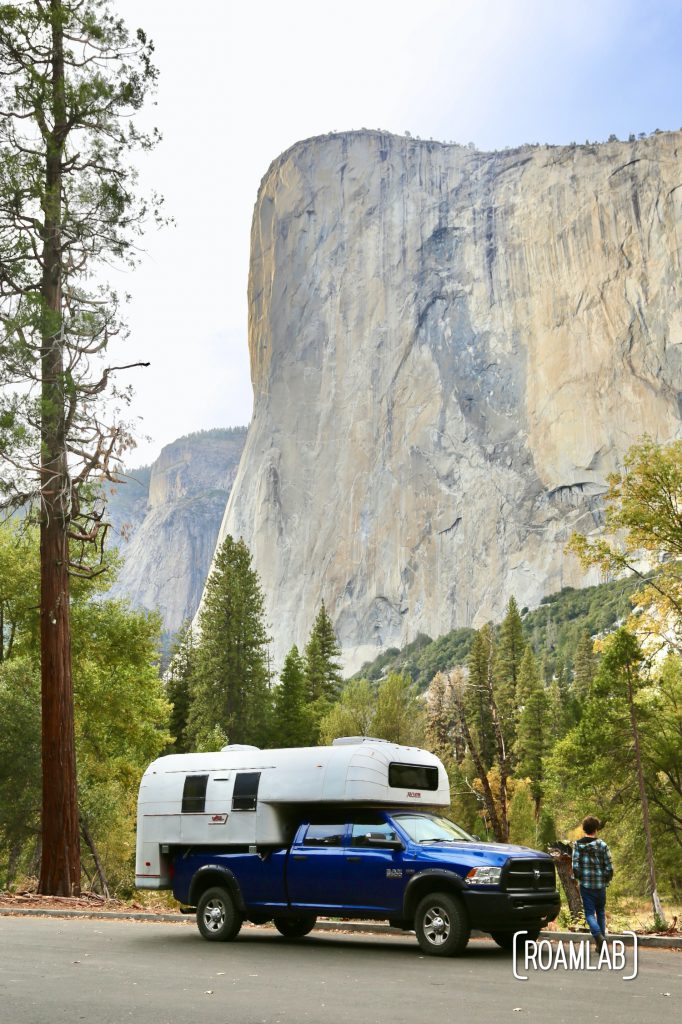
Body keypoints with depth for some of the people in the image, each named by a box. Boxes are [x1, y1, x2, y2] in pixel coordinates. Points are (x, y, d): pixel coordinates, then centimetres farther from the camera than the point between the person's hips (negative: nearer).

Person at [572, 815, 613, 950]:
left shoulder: (578, 845, -3)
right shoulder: (602, 845, -5)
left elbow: (575, 866, -9)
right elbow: (609, 867, -6)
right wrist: (606, 879, 12)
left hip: (585, 885, -1)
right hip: (600, 885, 1)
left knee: (589, 913, 4)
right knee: (601, 912, 17)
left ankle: (598, 935, -20)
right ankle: (601, 941, 16)